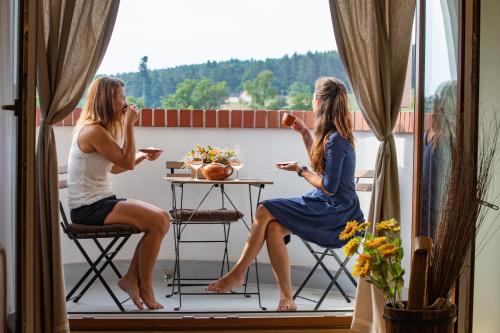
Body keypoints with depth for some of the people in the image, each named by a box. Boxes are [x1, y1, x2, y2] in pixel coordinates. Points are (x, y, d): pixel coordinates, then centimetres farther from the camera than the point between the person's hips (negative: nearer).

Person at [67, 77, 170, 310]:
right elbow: (127, 163, -14)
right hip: (89, 208, -10)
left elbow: (114, 167, 22)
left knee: (162, 219, -3)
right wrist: (129, 125, -11)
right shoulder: (93, 131, -16)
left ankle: (131, 279, 2)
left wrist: (143, 156, 10)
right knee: (157, 222, -20)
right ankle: (145, 287, -5)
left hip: (101, 201, 10)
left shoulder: (99, 129, 14)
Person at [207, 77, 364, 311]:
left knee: (265, 211, -17)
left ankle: (237, 274, -8)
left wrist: (300, 170, -7)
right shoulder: (333, 135, 12)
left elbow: (329, 187, -20)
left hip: (336, 212, -9)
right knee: (274, 228, -15)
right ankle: (286, 300, -16)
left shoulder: (336, 140, -18)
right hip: (326, 206, 9)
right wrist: (305, 134, 20)